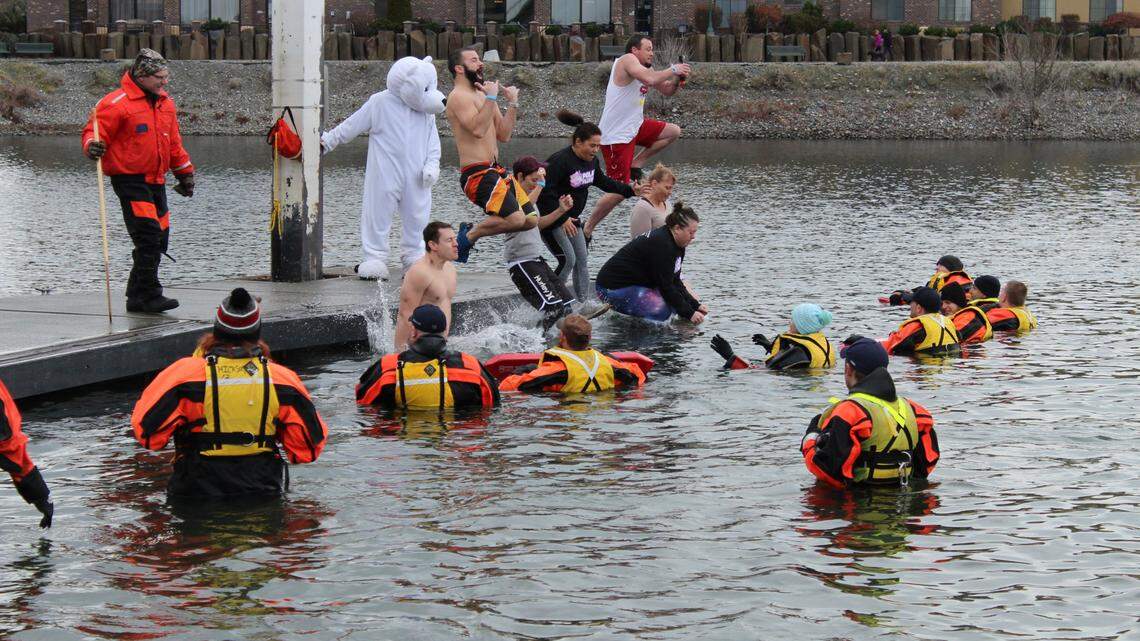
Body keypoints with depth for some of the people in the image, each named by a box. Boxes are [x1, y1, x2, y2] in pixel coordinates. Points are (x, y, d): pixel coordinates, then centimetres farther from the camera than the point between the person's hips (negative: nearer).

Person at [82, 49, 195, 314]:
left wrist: (185, 173, 26)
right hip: (129, 180, -8)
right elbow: (94, 132, -11)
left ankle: (137, 296, 15)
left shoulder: (165, 103, 14)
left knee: (159, 238, 6)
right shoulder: (116, 104, -11)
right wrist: (92, 146, -32)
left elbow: (174, 144, 24)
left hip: (156, 180, 8)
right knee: (148, 236, -15)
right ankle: (149, 296, -10)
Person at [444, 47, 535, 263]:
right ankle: (469, 235, -3)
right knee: (515, 218, -24)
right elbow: (477, 129, -26)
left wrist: (512, 104, 8)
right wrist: (491, 98, -20)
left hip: (495, 170, 9)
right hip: (476, 173, -9)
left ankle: (472, 230, 13)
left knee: (531, 219, 5)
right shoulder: (459, 96, -9)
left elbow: (503, 135, 16)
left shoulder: (481, 95, 19)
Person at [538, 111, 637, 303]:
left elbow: (603, 182, 20)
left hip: (571, 218, 9)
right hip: (550, 220, -9)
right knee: (568, 259, -16)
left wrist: (631, 190, 13)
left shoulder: (591, 161, 4)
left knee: (581, 261, 5)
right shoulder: (560, 161, -23)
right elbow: (545, 193, -27)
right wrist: (562, 219, -29)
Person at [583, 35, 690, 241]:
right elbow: (650, 80, -32)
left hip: (634, 127, 9)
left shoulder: (644, 67, 12)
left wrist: (678, 78, -2)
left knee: (673, 132, 15)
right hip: (616, 135, -9)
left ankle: (635, 164, 14)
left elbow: (666, 91, 19)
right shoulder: (628, 60, -15)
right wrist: (673, 69, -18)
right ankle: (587, 229, -1)